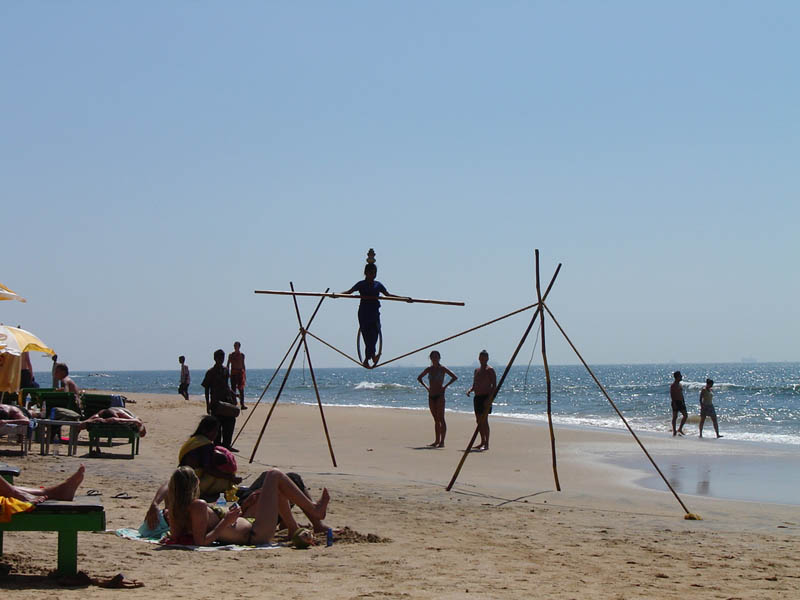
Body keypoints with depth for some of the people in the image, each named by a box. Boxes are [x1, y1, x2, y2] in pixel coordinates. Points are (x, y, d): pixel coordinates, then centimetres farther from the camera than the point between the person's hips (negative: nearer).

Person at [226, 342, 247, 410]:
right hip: (233, 373, -1)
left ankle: (242, 404, -3)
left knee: (241, 389, -2)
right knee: (233, 389, -1)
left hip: (240, 372, 2)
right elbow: (228, 365, 5)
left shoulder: (242, 355, 9)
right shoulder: (231, 355, 4)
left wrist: (245, 374, 12)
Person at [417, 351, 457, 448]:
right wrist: (426, 386, 11)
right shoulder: (429, 369, 10)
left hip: (439, 395, -5)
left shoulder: (442, 369, -4)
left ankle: (442, 441, -10)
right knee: (436, 419, 10)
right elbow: (419, 378, 24)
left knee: (441, 419, -8)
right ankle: (437, 440, 14)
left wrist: (445, 386, -10)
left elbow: (454, 377, -9)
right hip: (431, 396, 5)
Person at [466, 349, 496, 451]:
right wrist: (470, 390, 2)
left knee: (484, 420, -13)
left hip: (486, 397, -8)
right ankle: (482, 442, 16)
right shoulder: (477, 370, 17)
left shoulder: (490, 370, -6)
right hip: (477, 397, 8)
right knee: (479, 421, 9)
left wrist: (489, 398, -21)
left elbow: (494, 386, -11)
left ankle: (486, 444, -13)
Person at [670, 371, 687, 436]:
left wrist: (683, 401, 19)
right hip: (676, 402, -8)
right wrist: (674, 403, -22)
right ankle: (674, 432, 6)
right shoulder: (673, 385, -11)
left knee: (685, 415, 1)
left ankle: (680, 429, 11)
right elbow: (671, 395, -16)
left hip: (681, 402, 8)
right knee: (675, 417, -1)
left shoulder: (679, 384, 14)